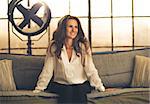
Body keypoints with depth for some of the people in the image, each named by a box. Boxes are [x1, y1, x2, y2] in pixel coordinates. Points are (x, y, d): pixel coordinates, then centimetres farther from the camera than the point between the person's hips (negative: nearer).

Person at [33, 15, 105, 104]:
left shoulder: (83, 46, 1)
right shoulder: (54, 46, 1)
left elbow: (90, 69, -1)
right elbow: (47, 70, 4)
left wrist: (100, 86, -11)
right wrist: (39, 88, 1)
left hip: (81, 84, 0)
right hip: (61, 85, 0)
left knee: (80, 96, -30)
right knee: (65, 95, -31)